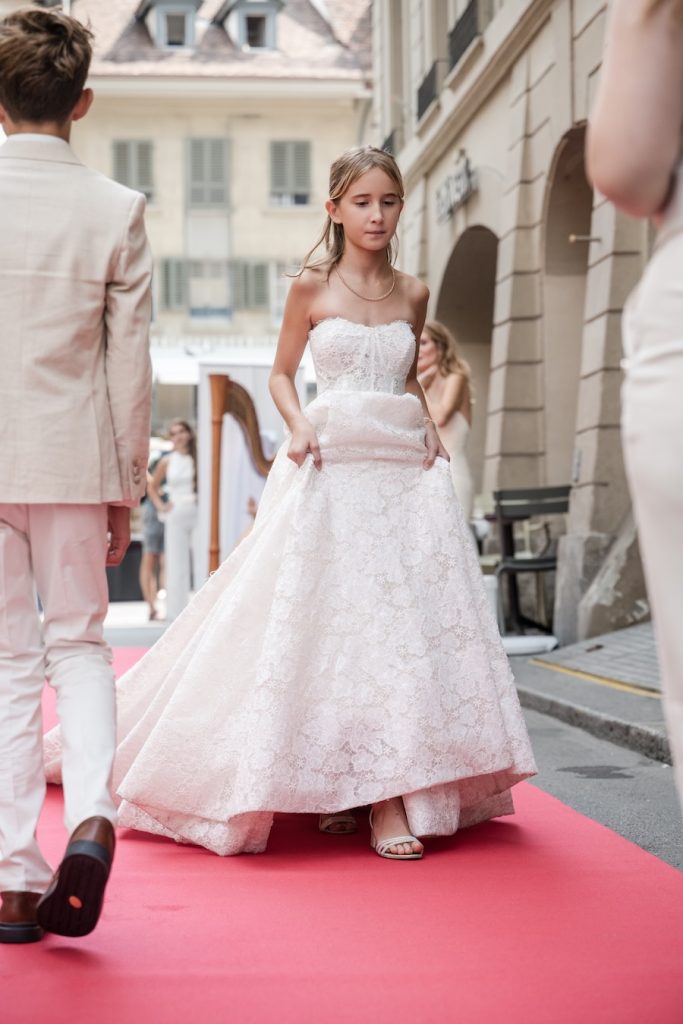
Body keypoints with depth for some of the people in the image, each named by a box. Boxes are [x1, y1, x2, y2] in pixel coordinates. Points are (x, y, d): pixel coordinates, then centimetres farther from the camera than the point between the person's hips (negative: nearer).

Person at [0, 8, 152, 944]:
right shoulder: (117, 210, -3)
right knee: (79, 641, 16)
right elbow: (129, 364, 0)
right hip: (75, 458, 0)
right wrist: (126, 489, 8)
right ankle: (91, 816, -6)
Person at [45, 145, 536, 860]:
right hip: (329, 469, -3)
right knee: (337, 620, -7)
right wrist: (299, 424, -9)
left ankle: (393, 788, 2)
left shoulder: (413, 293, 11)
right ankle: (379, 800, -1)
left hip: (403, 470, 4)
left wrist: (428, 425, 5)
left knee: (410, 619, -3)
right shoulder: (311, 286, 3)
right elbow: (281, 374, 9)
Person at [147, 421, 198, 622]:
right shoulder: (166, 462, 8)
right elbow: (152, 487, 20)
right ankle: (176, 611, 7)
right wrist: (160, 506, 7)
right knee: (176, 564, 2)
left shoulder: (199, 458, 3)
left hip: (198, 513, -1)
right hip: (176, 515, 2)